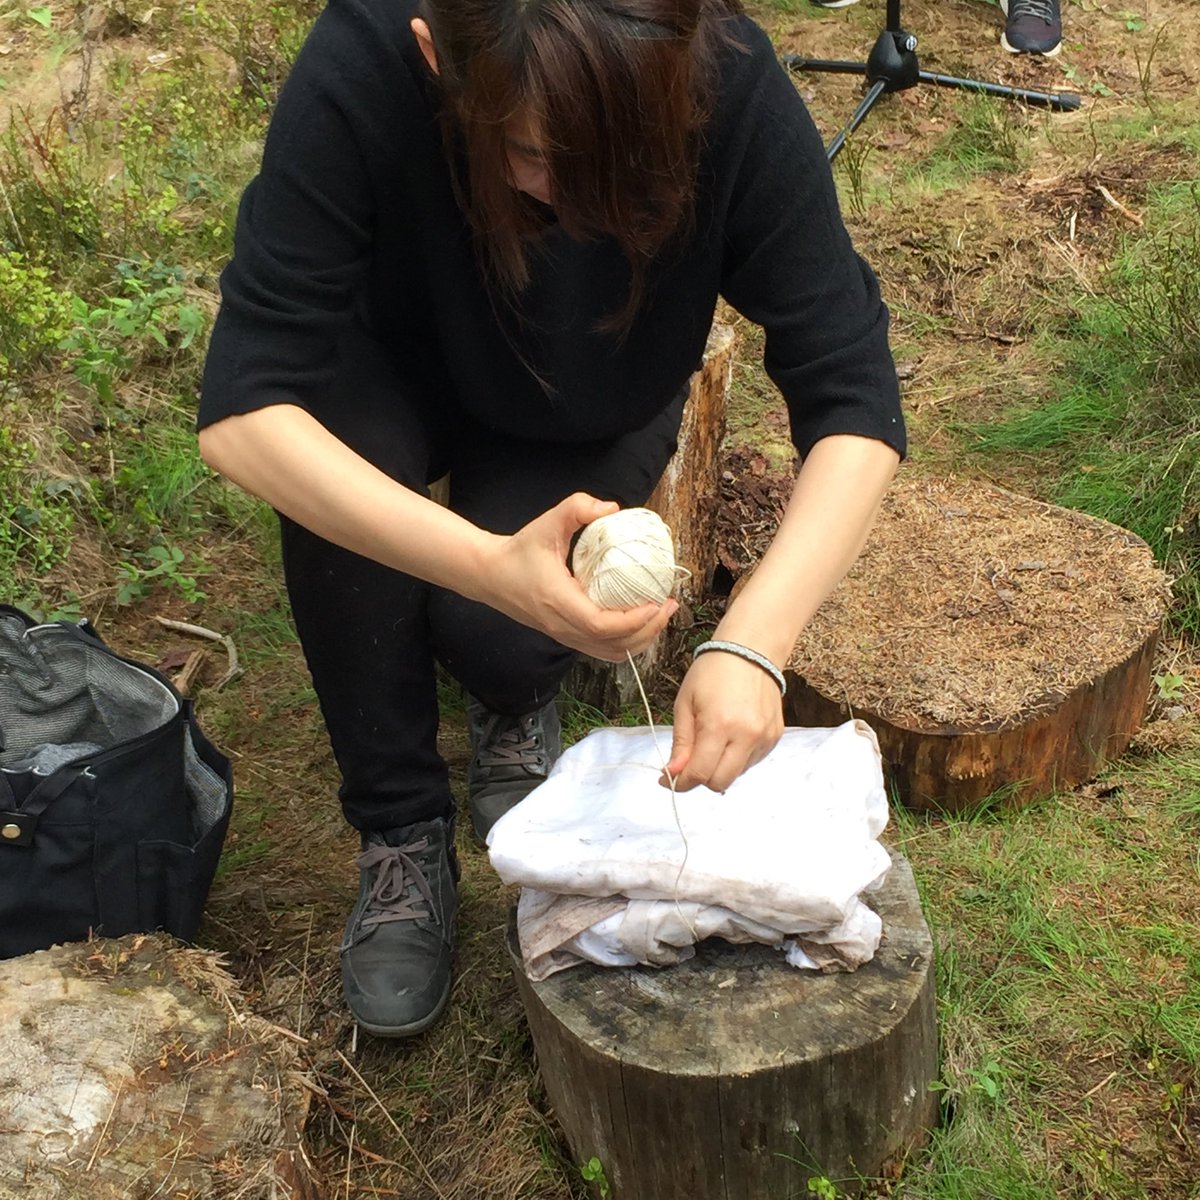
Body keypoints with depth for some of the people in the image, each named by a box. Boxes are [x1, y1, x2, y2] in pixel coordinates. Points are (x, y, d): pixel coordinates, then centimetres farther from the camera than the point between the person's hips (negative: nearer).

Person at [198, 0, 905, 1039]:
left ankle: (517, 705, 13)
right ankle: (401, 835, -7)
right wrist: (492, 565, -51)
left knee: (493, 631, -27)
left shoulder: (733, 88, -34)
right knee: (331, 487, -32)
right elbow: (243, 409, -38)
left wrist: (751, 644, -47)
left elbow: (854, 405, -32)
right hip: (386, 381, 0)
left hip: (589, 412, 0)